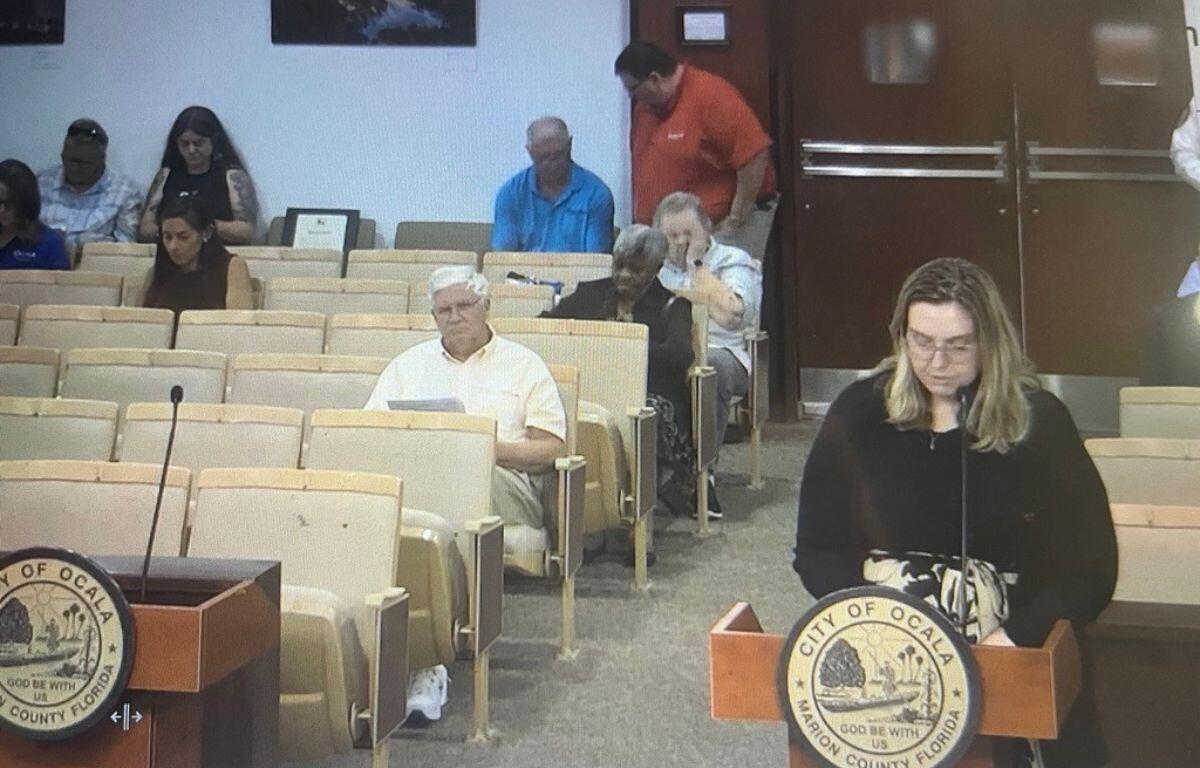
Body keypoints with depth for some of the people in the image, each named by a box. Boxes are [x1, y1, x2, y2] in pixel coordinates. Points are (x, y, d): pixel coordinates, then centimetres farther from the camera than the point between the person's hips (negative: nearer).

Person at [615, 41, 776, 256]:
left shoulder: (711, 96, -15)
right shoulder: (644, 107, 11)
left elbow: (755, 156, -19)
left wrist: (736, 220, -17)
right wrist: (642, 218, 13)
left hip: (719, 227, -7)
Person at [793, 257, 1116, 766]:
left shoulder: (1038, 421, 1)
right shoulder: (859, 414, 5)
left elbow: (1090, 568, -1)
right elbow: (817, 553, 7)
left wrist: (1014, 636, -16)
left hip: (1015, 656, 0)